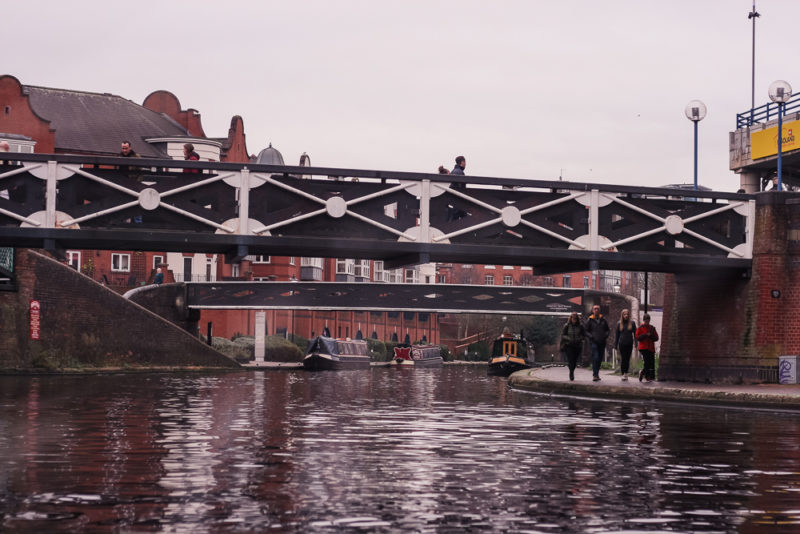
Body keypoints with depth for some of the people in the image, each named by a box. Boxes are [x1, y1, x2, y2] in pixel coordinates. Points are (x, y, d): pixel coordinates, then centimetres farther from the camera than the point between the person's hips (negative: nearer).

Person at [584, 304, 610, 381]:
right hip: (594, 342, -4)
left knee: (600, 359, 8)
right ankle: (595, 375, -17)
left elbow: (608, 329, 18)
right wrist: (591, 336, -13)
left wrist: (606, 335, -2)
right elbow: (585, 331, 3)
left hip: (602, 342, 4)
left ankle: (596, 374, 20)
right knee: (595, 358, -16)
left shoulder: (603, 320, 10)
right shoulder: (590, 320, 1)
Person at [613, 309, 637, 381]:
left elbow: (635, 333, 7)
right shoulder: (619, 324, 5)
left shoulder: (632, 323, 4)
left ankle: (626, 373, 14)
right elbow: (617, 335, 9)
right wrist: (615, 345, 8)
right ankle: (623, 374, 0)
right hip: (622, 344, -1)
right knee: (623, 359, -4)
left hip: (629, 344, 1)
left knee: (627, 359, 3)